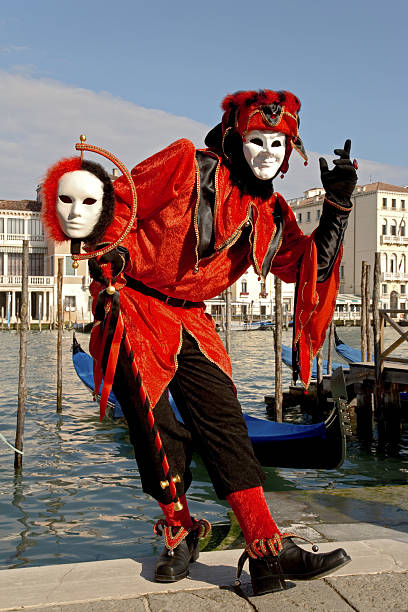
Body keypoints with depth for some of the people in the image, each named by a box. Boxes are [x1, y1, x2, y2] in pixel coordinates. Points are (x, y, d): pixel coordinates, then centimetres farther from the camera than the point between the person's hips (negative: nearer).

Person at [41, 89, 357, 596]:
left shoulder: (271, 212, 7)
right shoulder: (187, 165, -10)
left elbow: (310, 268, 5)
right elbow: (119, 205, -5)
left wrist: (338, 206, -3)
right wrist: (107, 261, -11)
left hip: (190, 321, 5)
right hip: (133, 310, -5)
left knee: (224, 422, -2)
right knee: (156, 426, -5)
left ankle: (269, 553, -1)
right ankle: (179, 531, 20)